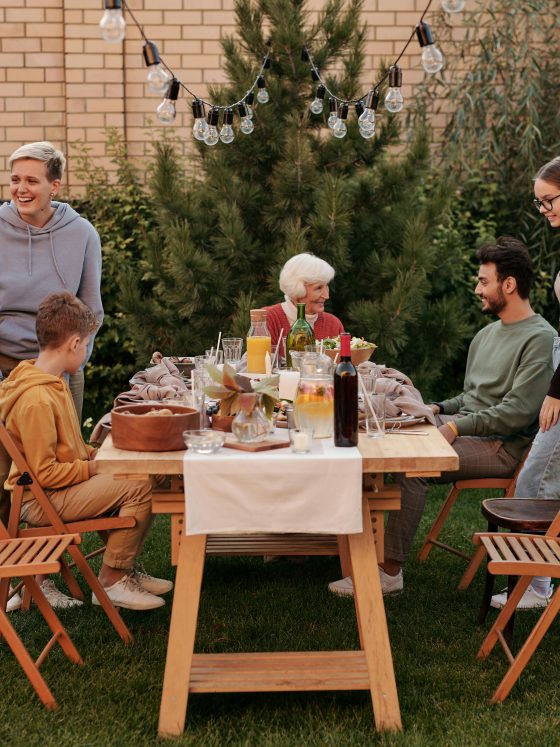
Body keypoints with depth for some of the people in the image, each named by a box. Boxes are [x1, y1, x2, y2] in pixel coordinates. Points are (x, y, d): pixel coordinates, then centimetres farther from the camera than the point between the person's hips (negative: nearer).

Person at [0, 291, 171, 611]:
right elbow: (44, 473, -24)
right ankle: (112, 581, -6)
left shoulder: (52, 383, 9)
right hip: (41, 500, -11)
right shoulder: (36, 399, -25)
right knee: (139, 487, -19)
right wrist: (93, 467, -15)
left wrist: (95, 454, 6)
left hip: (56, 489, 11)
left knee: (140, 475, 11)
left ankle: (124, 569, 17)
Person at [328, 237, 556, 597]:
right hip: (465, 428, 9)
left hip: (502, 446, -9)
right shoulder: (488, 334, 18)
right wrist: (439, 410, 6)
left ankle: (390, 572, -24)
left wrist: (456, 427, -20)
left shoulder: (540, 339, -11)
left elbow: (517, 413, -19)